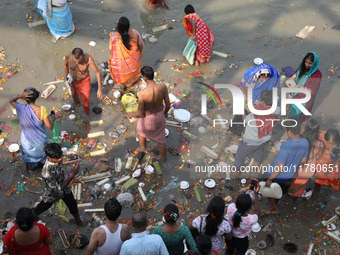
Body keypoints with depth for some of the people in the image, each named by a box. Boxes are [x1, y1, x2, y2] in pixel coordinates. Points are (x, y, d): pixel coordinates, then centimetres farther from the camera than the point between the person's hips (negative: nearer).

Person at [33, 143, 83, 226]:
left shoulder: (55, 160, -26)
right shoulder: (47, 173, -47)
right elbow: (58, 190, -40)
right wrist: (72, 175, -47)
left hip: (63, 186, 5)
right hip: (52, 194, -5)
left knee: (72, 204, 24)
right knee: (44, 206, 27)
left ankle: (77, 219, 54)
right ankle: (34, 214, 61)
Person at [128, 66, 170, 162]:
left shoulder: (142, 93, -36)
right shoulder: (163, 87, -25)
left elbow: (140, 114, -25)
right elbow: (168, 104, -9)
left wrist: (131, 114, -3)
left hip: (147, 119, -2)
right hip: (160, 116, 3)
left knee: (141, 131, 34)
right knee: (161, 139, 27)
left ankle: (143, 151, 58)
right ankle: (164, 159, 48)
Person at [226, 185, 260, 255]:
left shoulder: (230, 209, -35)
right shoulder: (251, 220, -41)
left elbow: (236, 202, -10)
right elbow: (257, 212, -16)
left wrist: (245, 189, -3)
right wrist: (256, 194, -19)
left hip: (229, 237, 3)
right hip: (241, 241, -3)